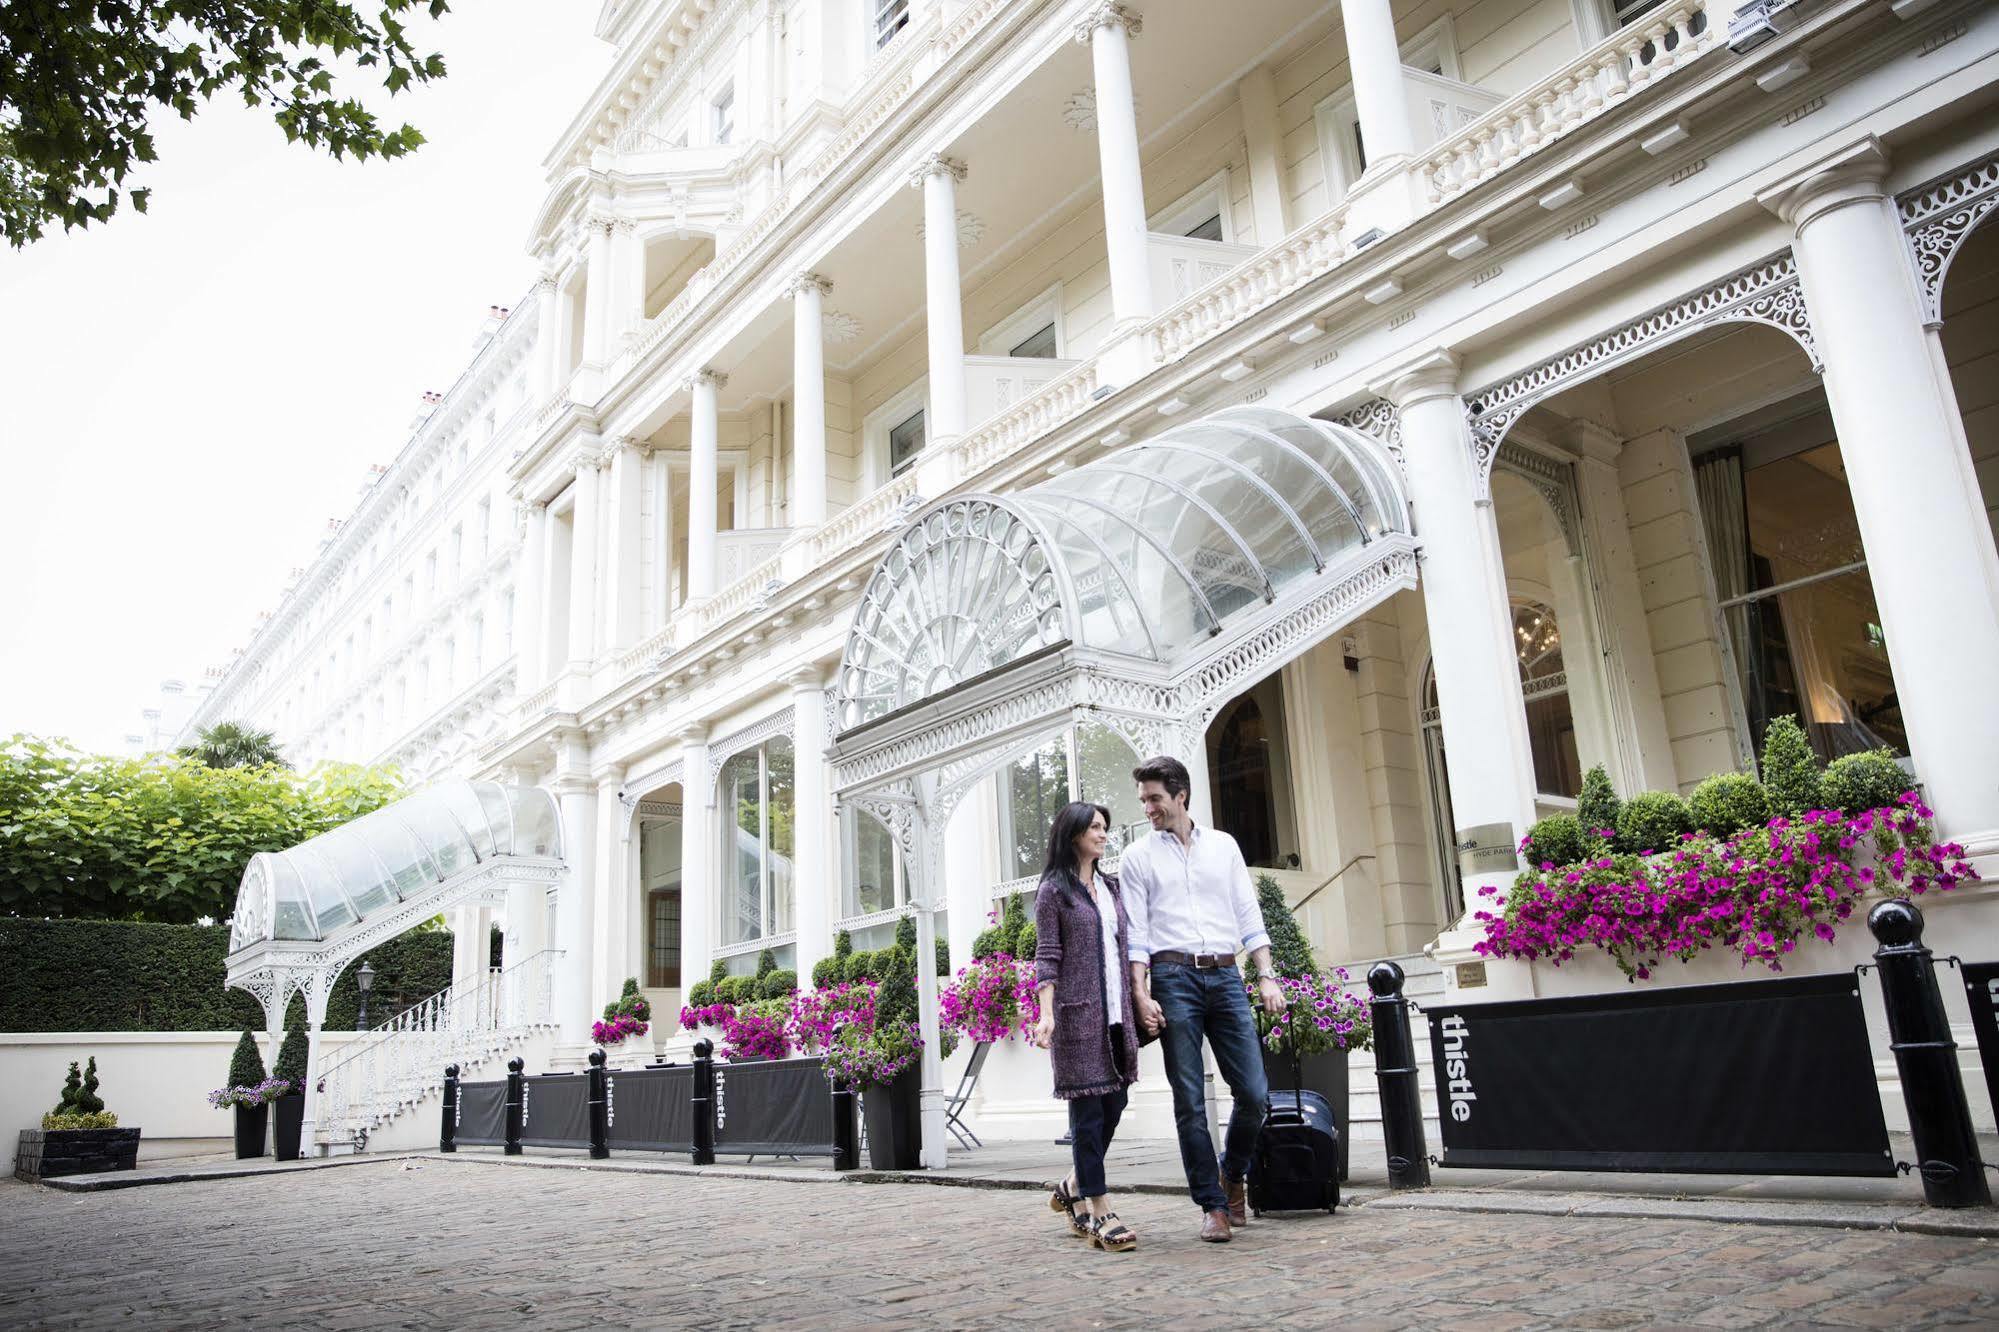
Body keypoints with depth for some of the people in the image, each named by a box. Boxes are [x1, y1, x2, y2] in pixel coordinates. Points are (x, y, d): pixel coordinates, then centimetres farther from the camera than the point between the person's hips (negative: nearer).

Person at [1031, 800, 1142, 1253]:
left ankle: (1072, 1189, 28)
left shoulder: (1111, 887, 16)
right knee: (1088, 1110, -3)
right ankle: (1100, 1215, 3)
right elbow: (1047, 957, -7)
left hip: (1115, 1012, 7)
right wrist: (1046, 1014, -17)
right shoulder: (1054, 890, -3)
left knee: (1113, 1106, 8)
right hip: (1077, 1012, -6)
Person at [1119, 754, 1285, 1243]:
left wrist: (1266, 976, 2)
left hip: (1224, 975, 2)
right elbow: (1135, 932, 2)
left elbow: (1249, 915, 11)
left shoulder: (1223, 845, 13)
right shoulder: (1138, 856, 7)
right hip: (1174, 977, -2)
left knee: (1254, 1093, -1)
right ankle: (1213, 1206, 9)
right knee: (1190, 1101, -2)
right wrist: (1141, 993, -9)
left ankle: (1233, 1173, 25)